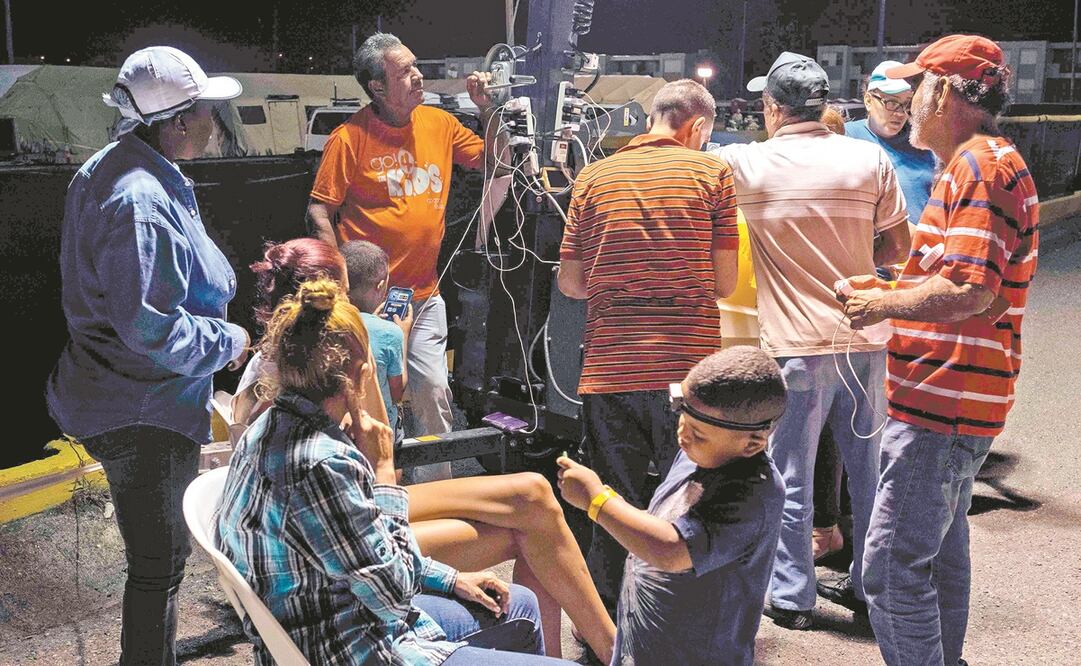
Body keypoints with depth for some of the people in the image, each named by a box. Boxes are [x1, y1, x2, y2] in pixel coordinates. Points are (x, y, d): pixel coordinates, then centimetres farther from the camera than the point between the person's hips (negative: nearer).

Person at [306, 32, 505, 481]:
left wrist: (487, 110, 3)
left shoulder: (439, 123, 6)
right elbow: (320, 211, -7)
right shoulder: (350, 137, -9)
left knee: (434, 391, 4)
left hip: (424, 296, 4)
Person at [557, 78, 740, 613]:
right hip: (688, 369, -2)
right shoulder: (711, 172, 3)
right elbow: (725, 283, 2)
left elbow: (570, 282, 9)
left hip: (607, 372, 2)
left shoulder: (593, 177, 8)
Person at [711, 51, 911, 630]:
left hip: (797, 346, -3)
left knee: (791, 478, 8)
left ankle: (792, 598, 16)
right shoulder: (870, 159, 0)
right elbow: (899, 247, 6)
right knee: (868, 470, 15)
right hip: (865, 339, 3)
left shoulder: (745, 163, -6)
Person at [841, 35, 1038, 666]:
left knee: (893, 567, -9)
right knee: (941, 550, 23)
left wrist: (882, 304, -14)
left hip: (942, 405, -11)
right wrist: (893, 290, 12)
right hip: (955, 401, 11)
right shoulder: (988, 163, 18)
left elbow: (969, 292, -28)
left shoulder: (981, 167, -17)